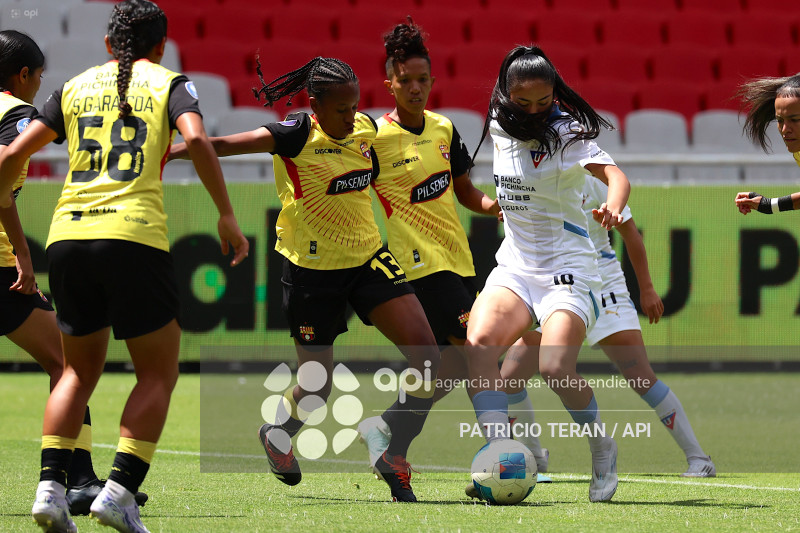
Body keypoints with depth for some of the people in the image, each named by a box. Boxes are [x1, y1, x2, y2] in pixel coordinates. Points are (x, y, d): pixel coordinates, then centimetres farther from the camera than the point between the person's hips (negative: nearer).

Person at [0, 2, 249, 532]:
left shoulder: (76, 86, 18)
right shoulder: (168, 83, 9)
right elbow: (196, 139, -11)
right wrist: (226, 213, -6)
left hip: (68, 234, 4)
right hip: (134, 236, -4)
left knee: (80, 369, 17)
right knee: (158, 373, 7)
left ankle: (50, 486, 1)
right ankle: (120, 490, -8)